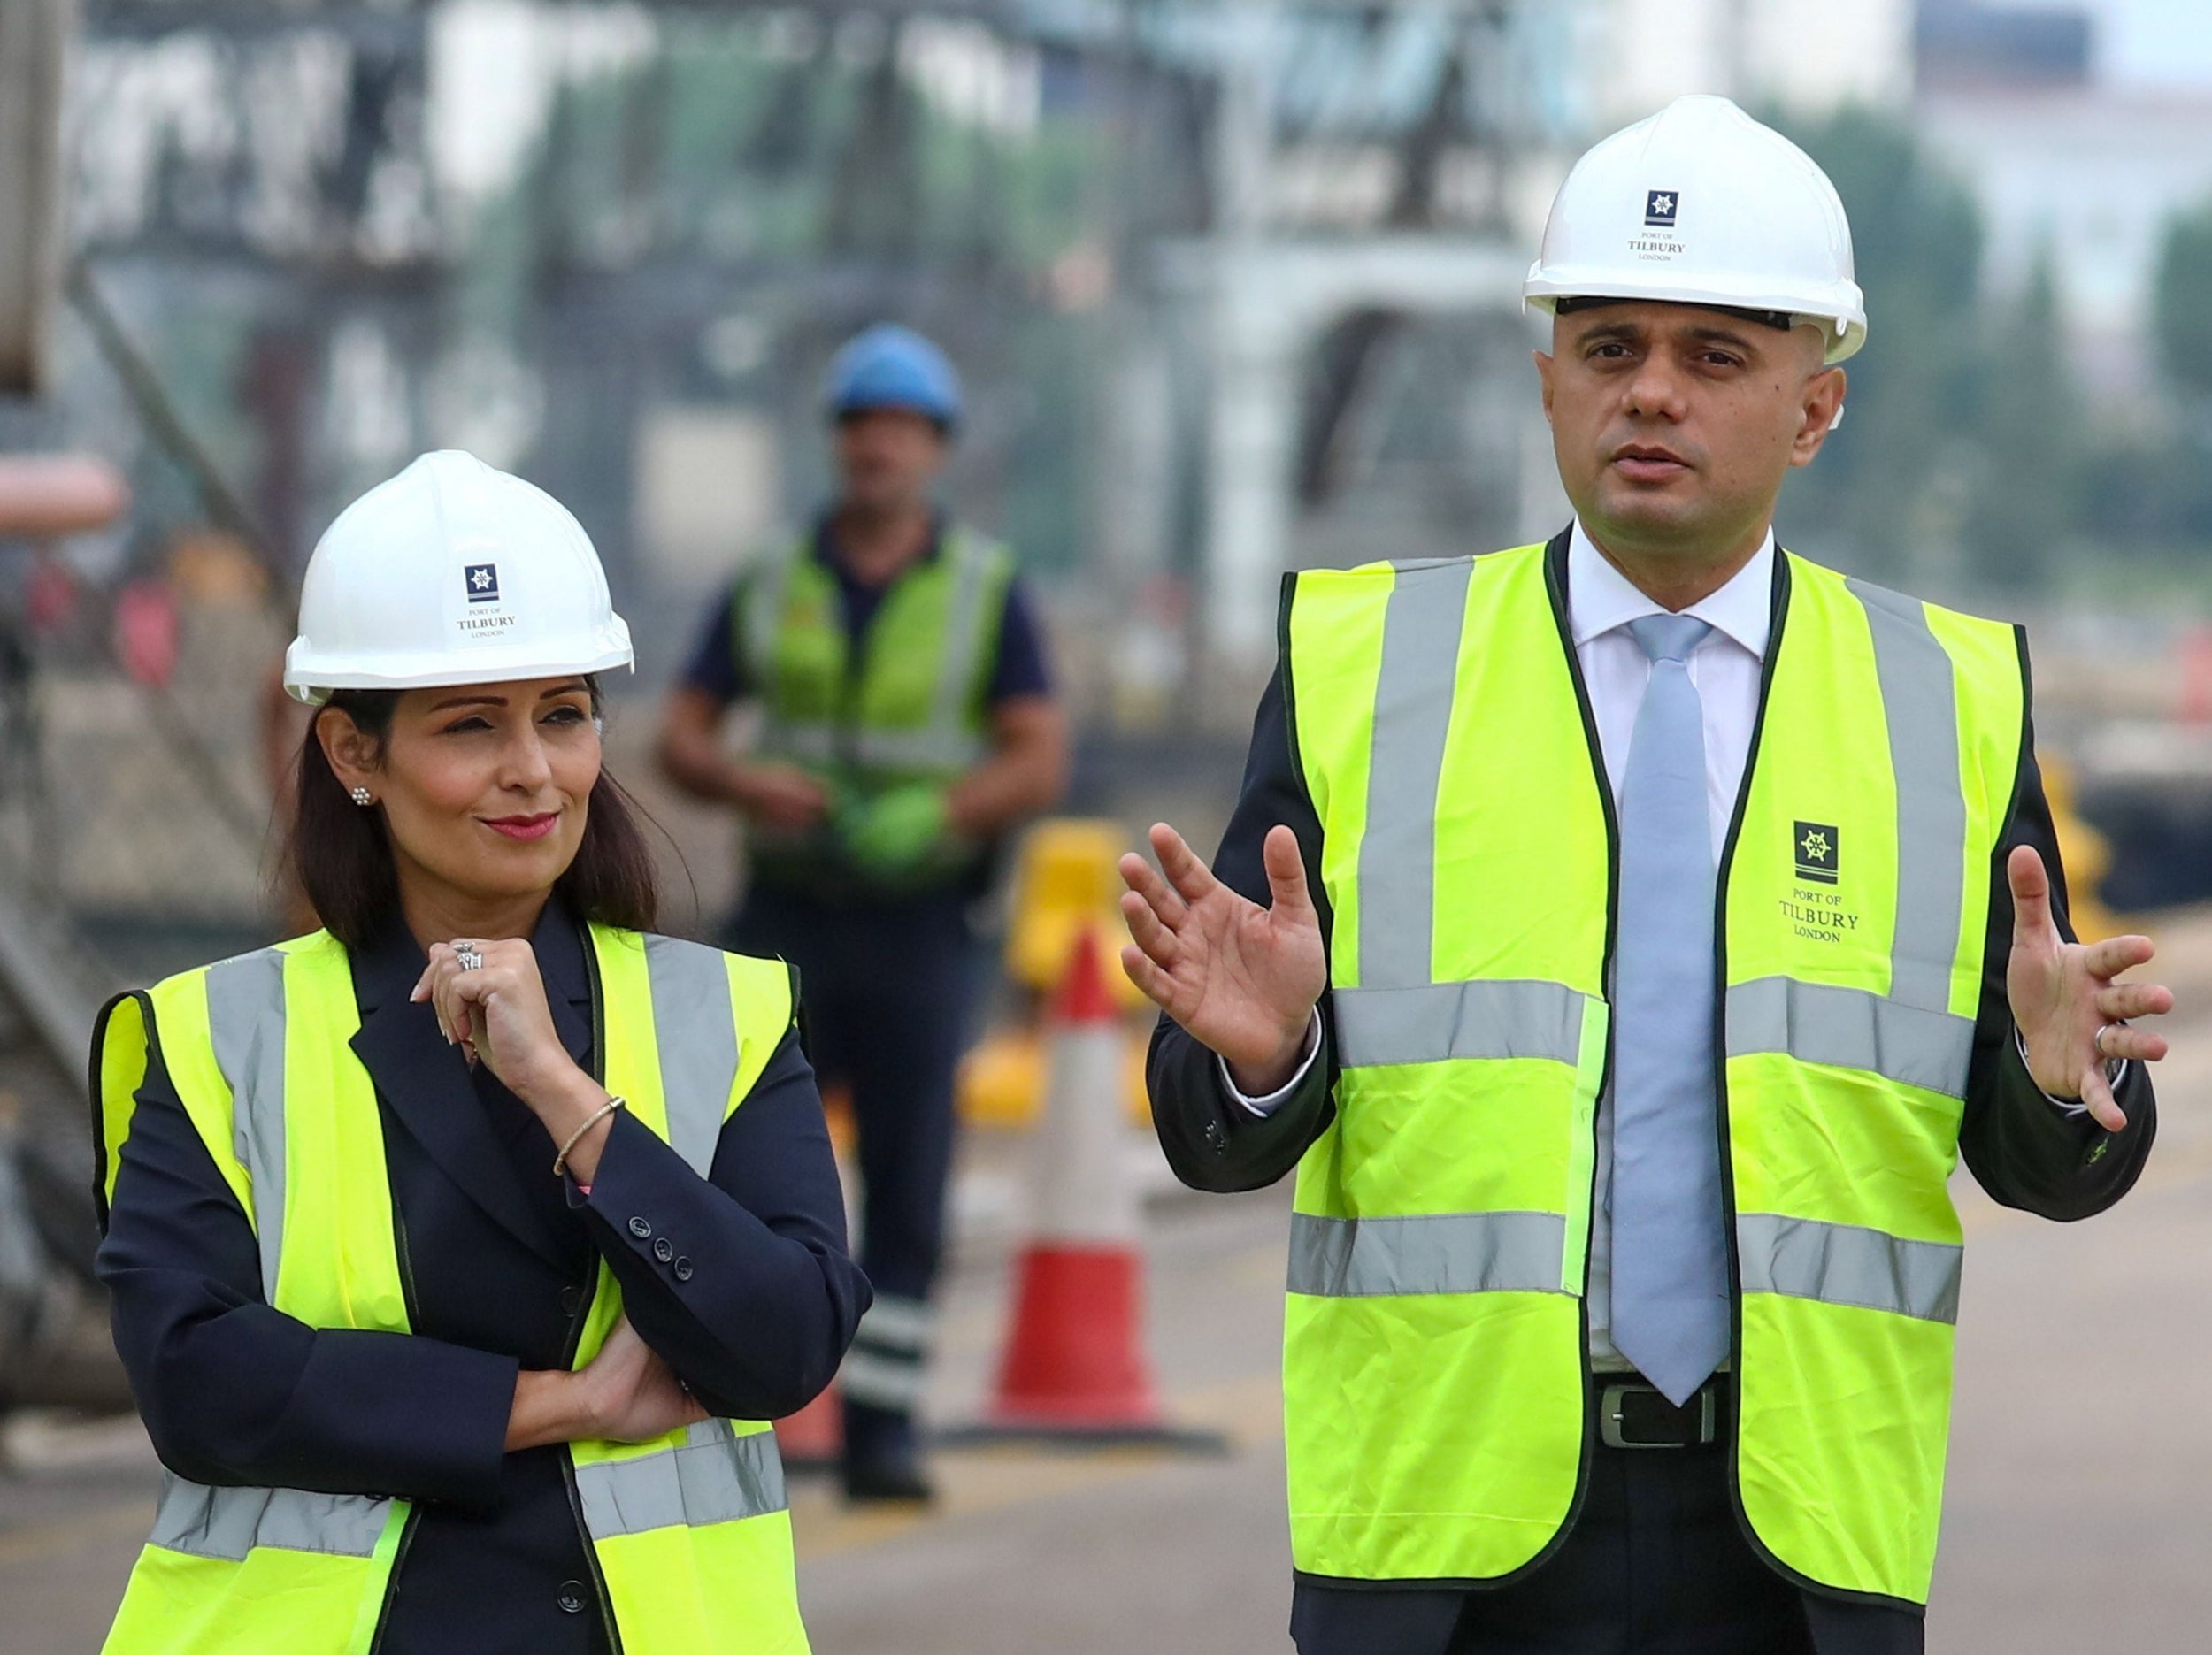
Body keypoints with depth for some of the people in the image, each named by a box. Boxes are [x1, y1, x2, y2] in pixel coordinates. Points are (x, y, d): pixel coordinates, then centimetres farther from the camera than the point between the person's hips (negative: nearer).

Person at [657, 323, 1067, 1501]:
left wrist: (931, 813, -22)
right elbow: (679, 737, 5)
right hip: (785, 924, 1)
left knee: (906, 1193, -2)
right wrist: (744, 782, -18)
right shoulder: (771, 588, 8)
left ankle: (880, 1430, 2)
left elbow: (1041, 763, -6)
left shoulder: (987, 594, 2)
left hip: (919, 927, -1)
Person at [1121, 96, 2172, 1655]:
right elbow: (1221, 1141, 4)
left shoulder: (1951, 704, 8)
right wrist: (1256, 1047, -19)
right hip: (1439, 1530, -1)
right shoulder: (1361, 666, 5)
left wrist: (2065, 1073, -15)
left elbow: (2046, 1162, 8)